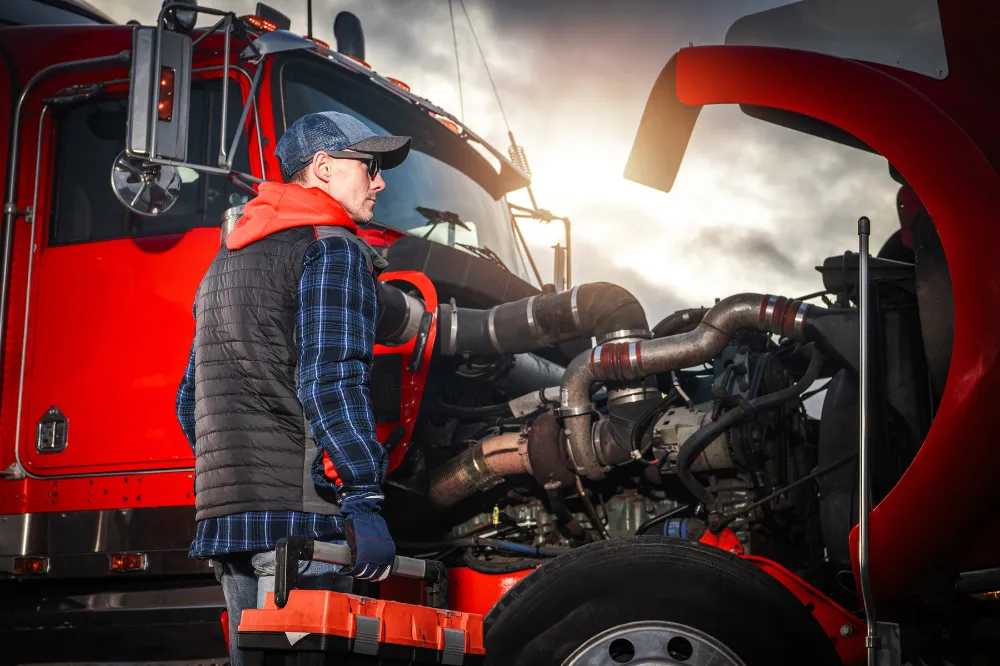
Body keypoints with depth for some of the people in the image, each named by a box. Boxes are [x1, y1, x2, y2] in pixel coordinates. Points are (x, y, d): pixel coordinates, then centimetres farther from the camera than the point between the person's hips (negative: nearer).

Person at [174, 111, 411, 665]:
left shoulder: (226, 262, 26)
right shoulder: (332, 250, -3)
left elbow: (191, 401, 27)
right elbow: (329, 382, -16)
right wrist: (363, 501, -20)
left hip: (222, 515, 9)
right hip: (299, 515, -9)